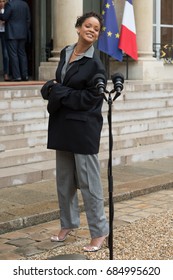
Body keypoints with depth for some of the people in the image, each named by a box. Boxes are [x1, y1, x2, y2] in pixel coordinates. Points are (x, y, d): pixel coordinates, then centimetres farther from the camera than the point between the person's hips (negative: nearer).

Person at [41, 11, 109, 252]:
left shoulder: (95, 63, -11)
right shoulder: (65, 53, 10)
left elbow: (91, 97, -16)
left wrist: (58, 92, -12)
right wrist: (52, 88, -4)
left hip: (84, 127, -7)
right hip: (63, 124, 7)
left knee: (88, 180, -2)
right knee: (64, 179, 14)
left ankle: (99, 232, 9)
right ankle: (68, 223, 30)